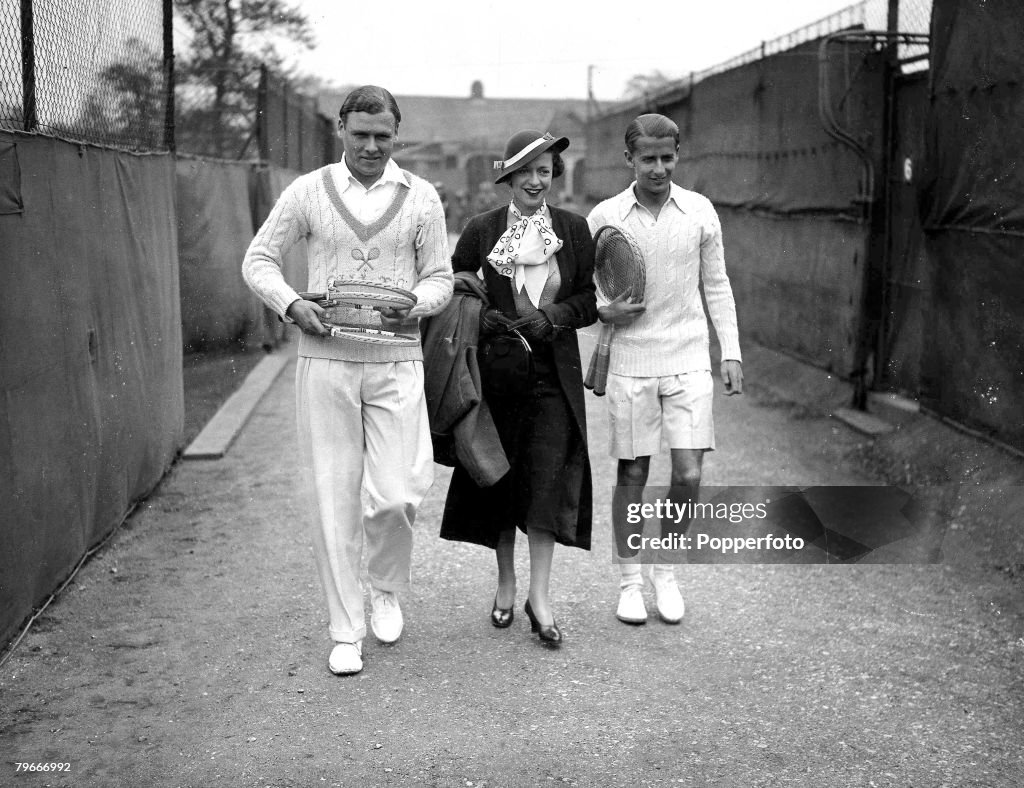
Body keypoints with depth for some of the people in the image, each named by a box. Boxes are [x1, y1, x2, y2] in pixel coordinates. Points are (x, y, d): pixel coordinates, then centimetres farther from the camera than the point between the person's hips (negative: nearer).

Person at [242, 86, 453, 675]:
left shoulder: (421, 197, 6)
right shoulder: (308, 191, 4)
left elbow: (440, 277, 9)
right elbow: (259, 259, 8)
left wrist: (414, 304, -13)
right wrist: (292, 304, -11)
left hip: (396, 362, 0)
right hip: (325, 360, 0)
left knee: (396, 496, -7)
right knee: (334, 498, 3)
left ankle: (387, 589, 25)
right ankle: (346, 631, 16)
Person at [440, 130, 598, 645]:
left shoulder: (574, 229, 3)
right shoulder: (482, 230, 1)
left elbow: (590, 300, 5)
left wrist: (550, 317, -13)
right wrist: (479, 316, -11)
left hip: (555, 371, 0)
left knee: (549, 477, -8)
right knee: (500, 476, 7)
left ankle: (539, 596, -3)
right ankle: (505, 584, 23)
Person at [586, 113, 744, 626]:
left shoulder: (700, 211, 3)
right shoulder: (604, 216, 0)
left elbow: (717, 286, 10)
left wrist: (731, 353, 5)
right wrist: (603, 311, -12)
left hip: (688, 362, 1)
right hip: (630, 363, -1)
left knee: (688, 474, -4)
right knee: (632, 473, 5)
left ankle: (665, 571, 19)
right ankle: (629, 580, 22)